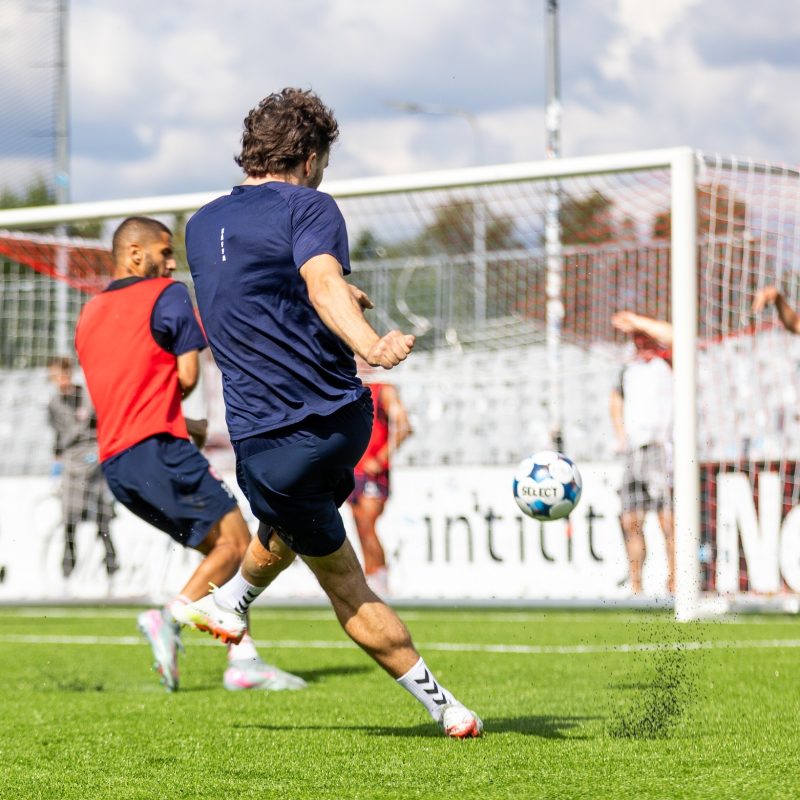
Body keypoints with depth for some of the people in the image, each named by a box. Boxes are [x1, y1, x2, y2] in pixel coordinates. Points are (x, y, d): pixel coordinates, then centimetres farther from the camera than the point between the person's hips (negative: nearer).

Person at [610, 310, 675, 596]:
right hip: (634, 452, 7)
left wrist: (635, 320, -17)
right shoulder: (629, 369, 19)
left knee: (668, 521, -11)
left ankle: (674, 585, -10)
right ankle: (635, 588, 12)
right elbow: (616, 399, 36)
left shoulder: (666, 361, -2)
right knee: (631, 521, 6)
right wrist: (620, 434, 21)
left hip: (662, 450, -7)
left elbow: (671, 335, -25)